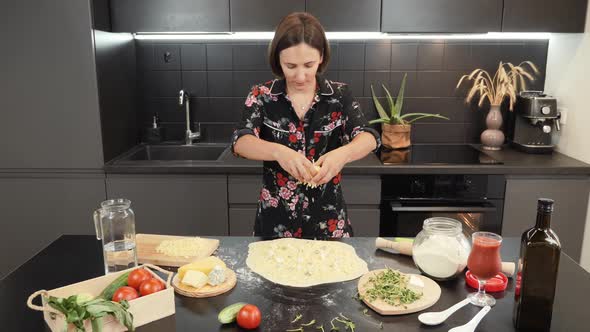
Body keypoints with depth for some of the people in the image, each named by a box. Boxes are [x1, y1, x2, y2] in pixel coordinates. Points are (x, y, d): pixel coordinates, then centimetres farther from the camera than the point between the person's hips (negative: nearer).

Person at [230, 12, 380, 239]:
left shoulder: (339, 95, -5)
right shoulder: (262, 96, -7)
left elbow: (369, 138, -17)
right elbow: (240, 142, -20)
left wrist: (343, 154, -40)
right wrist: (278, 152, -41)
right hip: (275, 221, 0)